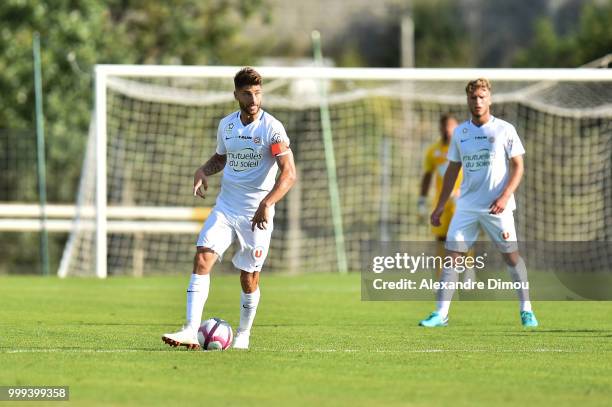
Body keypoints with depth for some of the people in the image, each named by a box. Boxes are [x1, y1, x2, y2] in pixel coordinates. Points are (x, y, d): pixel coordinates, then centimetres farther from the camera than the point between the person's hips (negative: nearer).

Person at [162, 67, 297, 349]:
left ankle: (243, 334, 27)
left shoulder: (272, 128, -12)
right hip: (225, 207, 4)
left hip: (257, 214, -4)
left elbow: (289, 173, -20)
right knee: (203, 257, -16)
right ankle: (191, 331, -21)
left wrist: (266, 204, -33)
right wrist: (204, 171, 1)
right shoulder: (226, 125, 5)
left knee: (249, 278, 3)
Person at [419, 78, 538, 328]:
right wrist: (440, 206, 11)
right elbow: (452, 171, 16)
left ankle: (526, 311, 11)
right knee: (452, 255, -4)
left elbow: (518, 167, -3)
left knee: (511, 256, -1)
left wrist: (505, 196, -17)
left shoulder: (504, 130, -2)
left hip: (497, 207, -3)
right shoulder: (460, 132, 9)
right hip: (466, 206, 3)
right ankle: (441, 314, -4)